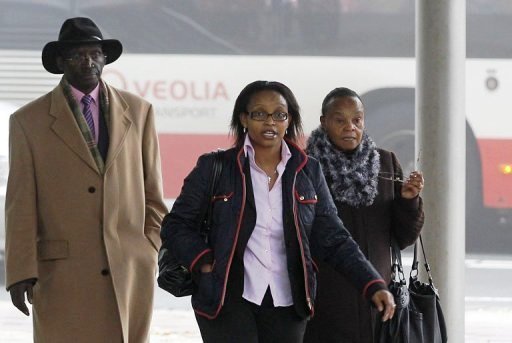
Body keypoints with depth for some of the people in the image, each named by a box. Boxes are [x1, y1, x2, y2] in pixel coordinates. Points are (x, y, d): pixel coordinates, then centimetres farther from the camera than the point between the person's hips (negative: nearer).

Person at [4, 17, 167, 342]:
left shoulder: (138, 112, 11)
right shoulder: (29, 121, 3)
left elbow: (152, 191, 14)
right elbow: (21, 204, 1)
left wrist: (151, 252, 7)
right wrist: (21, 273, -5)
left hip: (131, 270, 2)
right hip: (62, 275, -2)